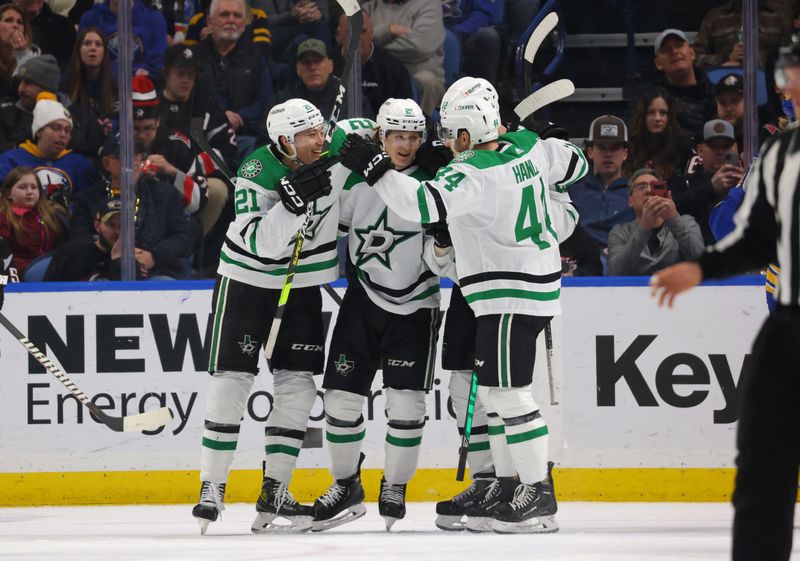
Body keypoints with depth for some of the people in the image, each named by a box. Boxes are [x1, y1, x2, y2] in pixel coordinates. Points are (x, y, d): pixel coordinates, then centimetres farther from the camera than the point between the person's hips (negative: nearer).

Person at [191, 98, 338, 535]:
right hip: (246, 281, -4)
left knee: (297, 386, -1)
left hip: (302, 286, 5)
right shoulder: (256, 174, -23)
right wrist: (293, 201, -41)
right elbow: (261, 242, -31)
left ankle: (274, 494, 5)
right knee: (231, 380, -7)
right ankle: (212, 488, 1)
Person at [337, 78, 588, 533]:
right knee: (493, 388, 16)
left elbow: (423, 204, -32)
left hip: (511, 294, -10)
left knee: (507, 391, -8)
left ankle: (539, 496, -8)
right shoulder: (528, 150, 5)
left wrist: (374, 167, -25)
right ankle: (510, 485, 19)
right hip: (538, 280, 10)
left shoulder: (475, 174, -21)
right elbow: (573, 161, 21)